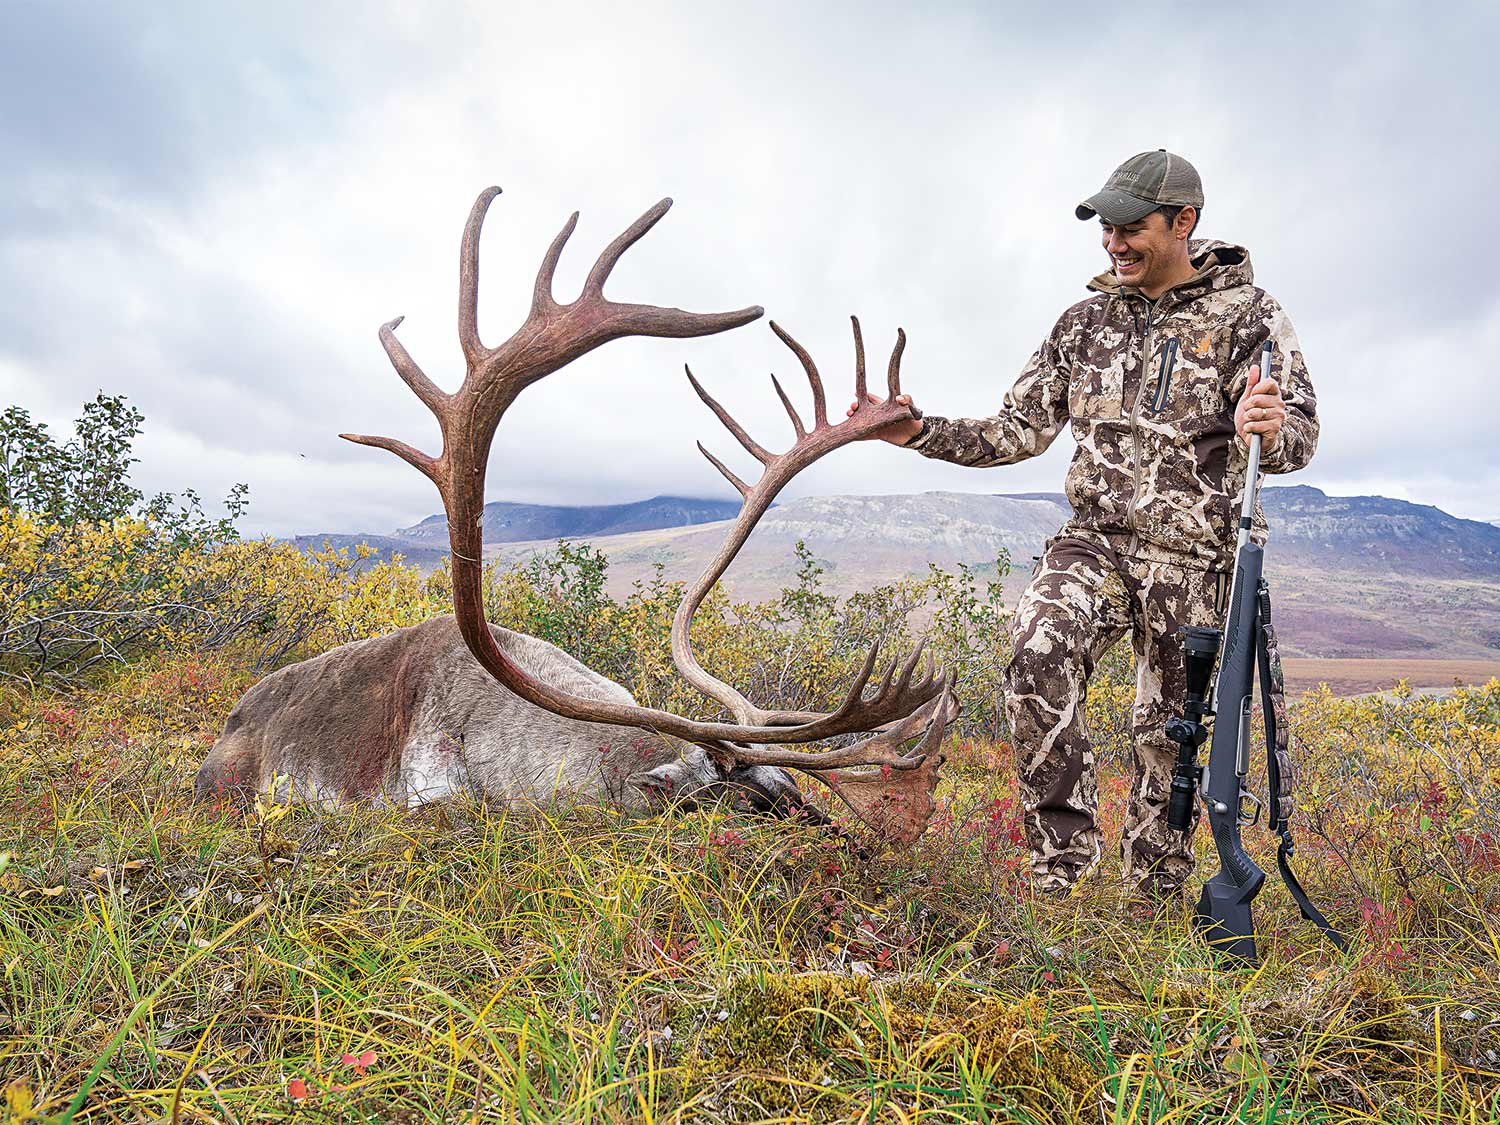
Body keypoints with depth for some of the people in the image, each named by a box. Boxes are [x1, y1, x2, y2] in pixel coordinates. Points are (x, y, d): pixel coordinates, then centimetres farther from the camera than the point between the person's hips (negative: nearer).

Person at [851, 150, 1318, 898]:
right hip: (1093, 538, 2)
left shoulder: (1248, 315, -1)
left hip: (1189, 559, -2)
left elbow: (1298, 435, -11)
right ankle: (1062, 857, -14)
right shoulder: (1087, 319, 10)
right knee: (1039, 653, -27)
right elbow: (1019, 430, 10)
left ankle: (1157, 897, 29)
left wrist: (1271, 430, -36)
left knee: (1168, 730, 7)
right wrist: (919, 432, -4)